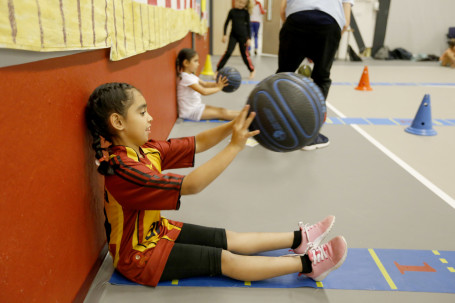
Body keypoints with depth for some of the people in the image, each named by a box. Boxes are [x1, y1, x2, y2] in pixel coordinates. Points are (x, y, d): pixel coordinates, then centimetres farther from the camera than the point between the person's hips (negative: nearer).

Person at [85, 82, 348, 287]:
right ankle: (307, 264, -5)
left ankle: (299, 239, 14)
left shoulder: (145, 150, -6)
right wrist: (235, 146, -37)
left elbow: (196, 144, -6)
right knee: (225, 260, -10)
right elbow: (190, 185, -36)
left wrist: (237, 124, -19)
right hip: (139, 254, -8)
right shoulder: (122, 169, -32)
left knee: (230, 239, 7)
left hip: (157, 231, 8)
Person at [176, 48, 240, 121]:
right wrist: (218, 88, -16)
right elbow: (204, 91, -26)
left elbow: (205, 84, 10)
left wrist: (217, 84, -5)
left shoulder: (191, 76, 11)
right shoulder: (186, 78, -22)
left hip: (197, 107, 10)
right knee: (222, 113, -11)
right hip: (191, 112, -10)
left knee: (222, 110, 4)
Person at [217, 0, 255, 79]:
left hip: (243, 36, -1)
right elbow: (226, 23, 6)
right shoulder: (232, 11, 0)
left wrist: (249, 38, -3)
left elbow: (248, 25, 1)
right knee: (228, 52, -10)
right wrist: (224, 35, 0)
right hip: (233, 35, 1)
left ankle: (252, 70, 24)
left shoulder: (245, 12, -2)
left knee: (244, 54, 5)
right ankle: (218, 70, -6)